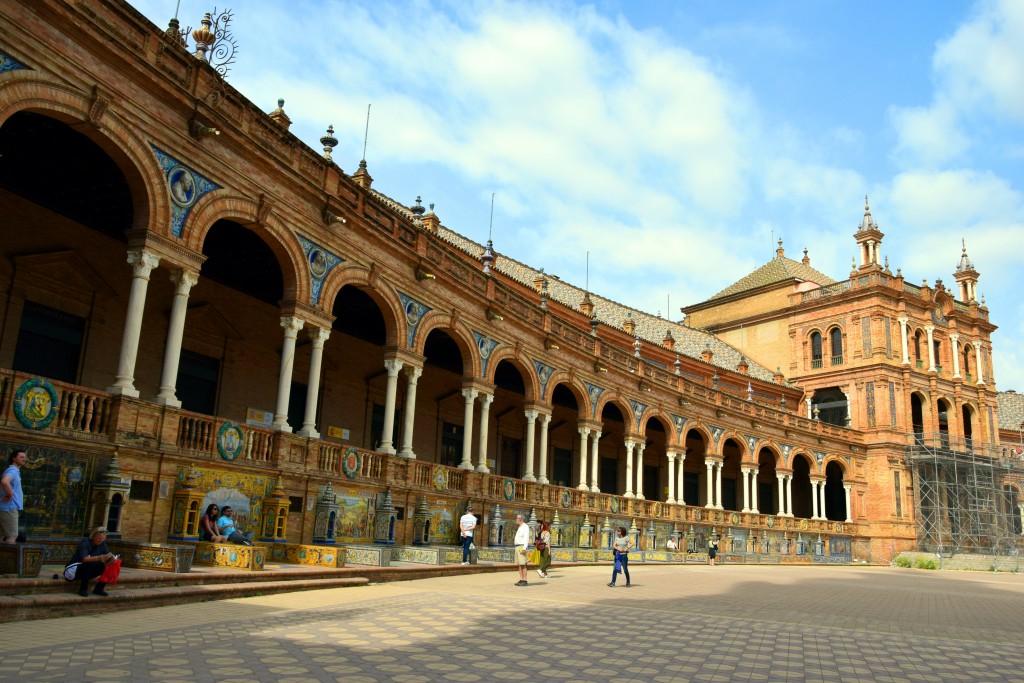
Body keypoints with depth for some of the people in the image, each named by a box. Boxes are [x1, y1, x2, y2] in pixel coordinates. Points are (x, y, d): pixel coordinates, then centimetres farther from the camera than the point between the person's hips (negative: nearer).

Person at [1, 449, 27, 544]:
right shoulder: (12, 470, -15)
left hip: (8, 508, 10)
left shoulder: (15, 471, 16)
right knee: (12, 536, -9)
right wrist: (9, 494, -23)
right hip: (10, 508, -10)